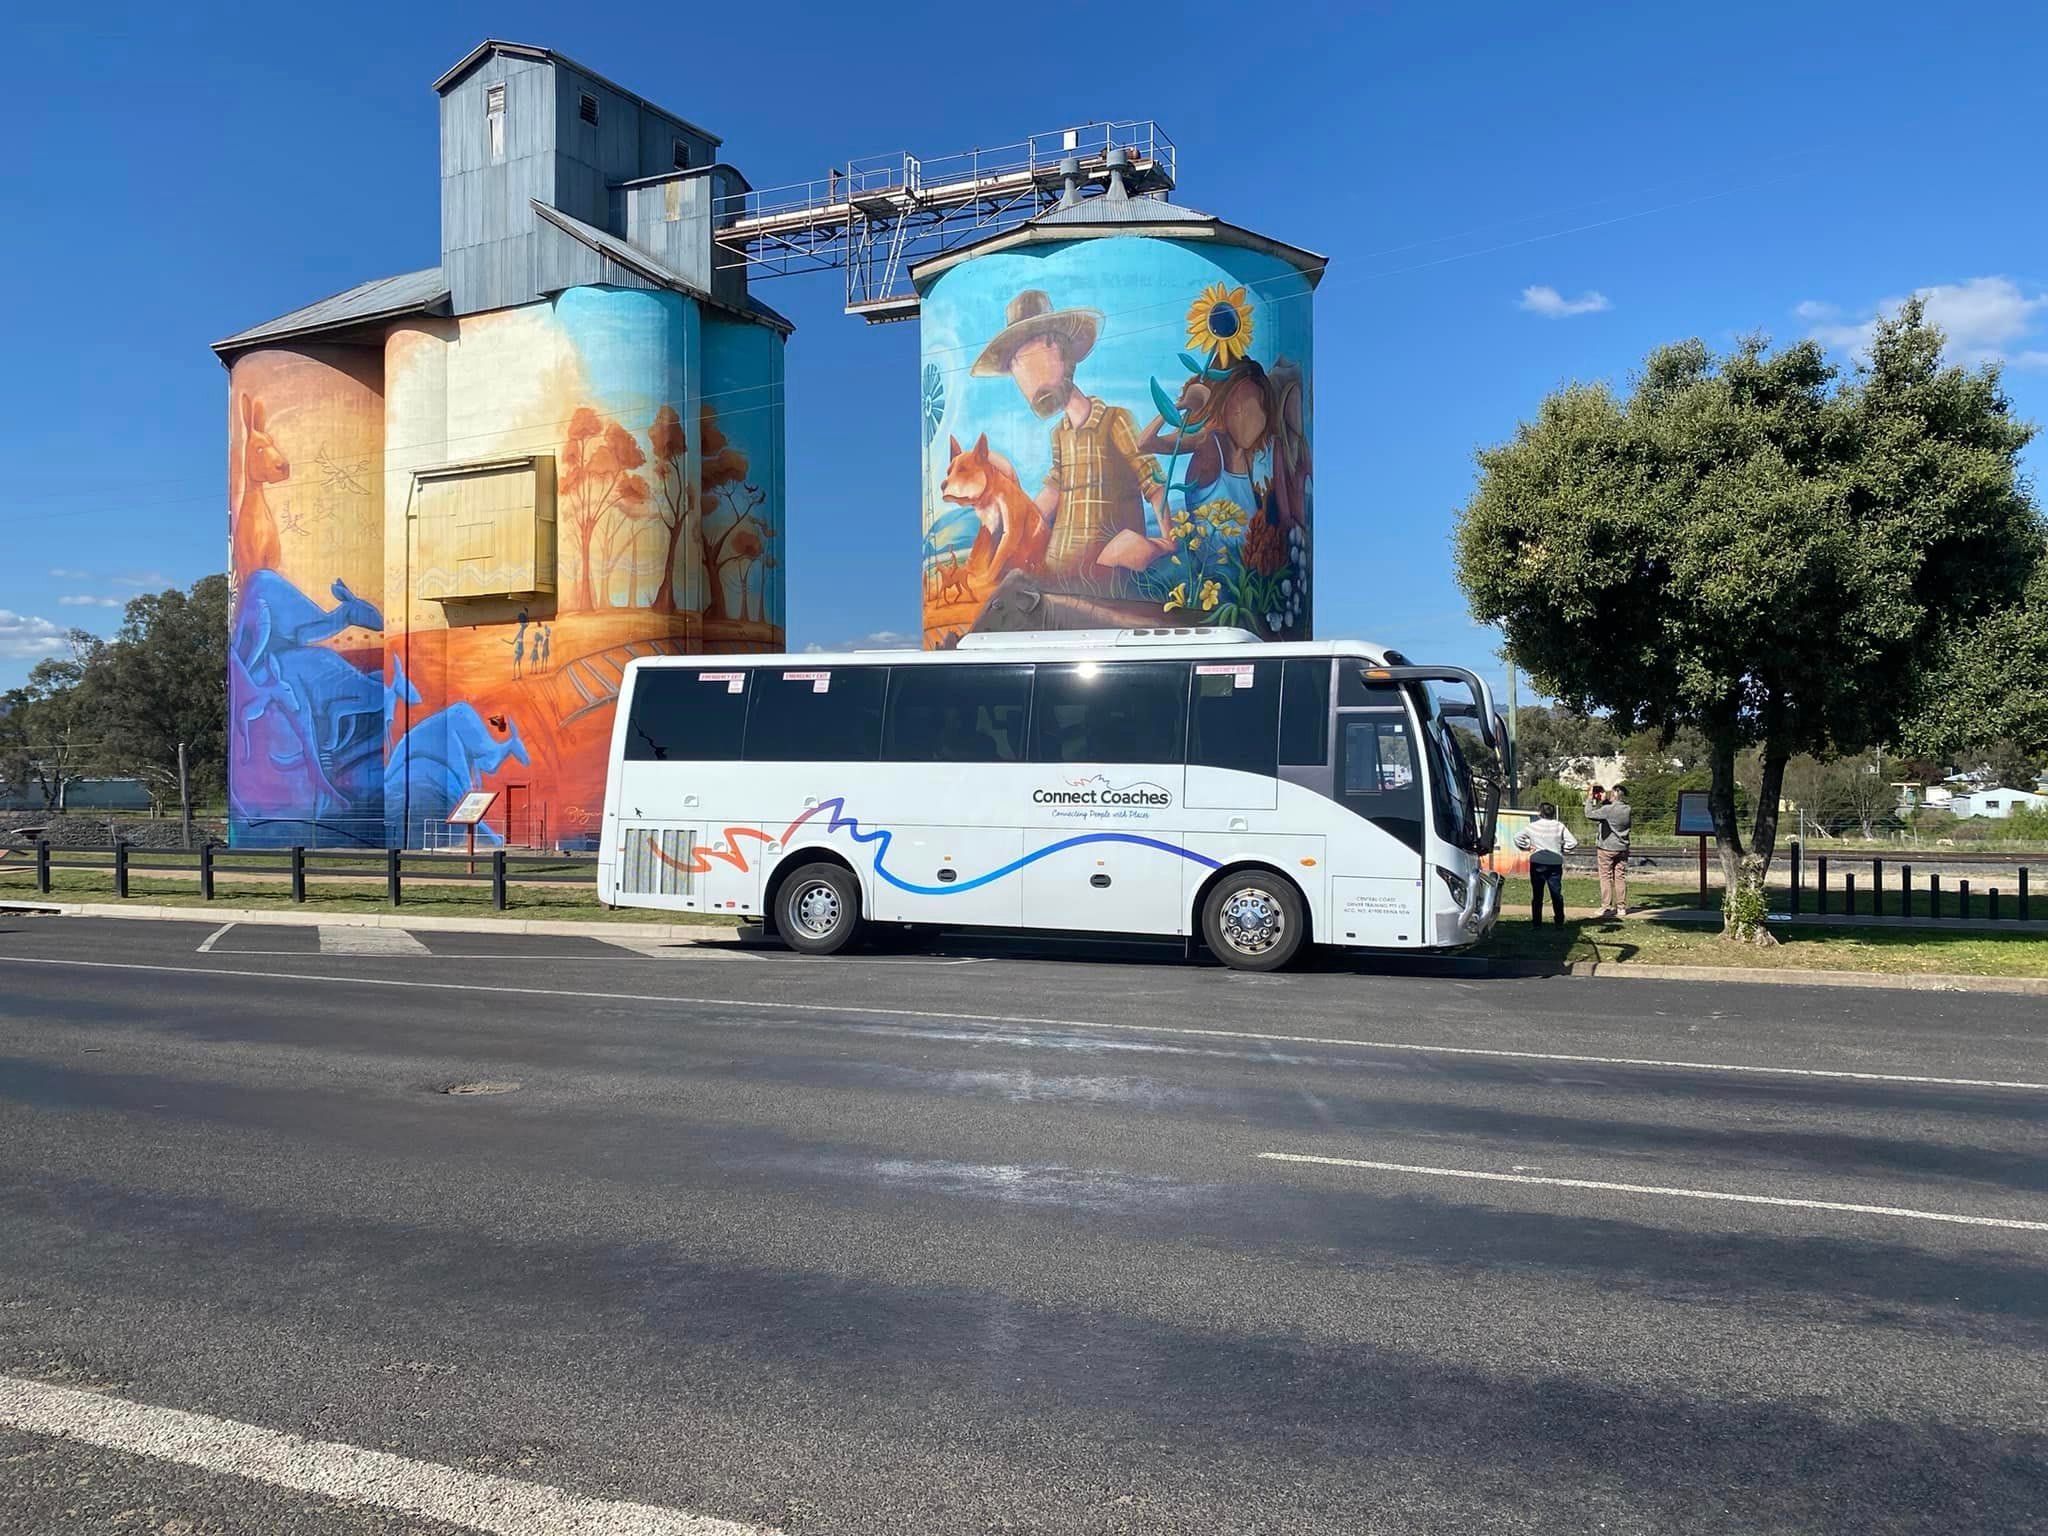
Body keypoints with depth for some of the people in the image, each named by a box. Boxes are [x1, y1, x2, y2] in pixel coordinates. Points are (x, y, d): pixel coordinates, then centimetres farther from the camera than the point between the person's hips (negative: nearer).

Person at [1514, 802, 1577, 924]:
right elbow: (1573, 842, -3)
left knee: (1537, 894, 5)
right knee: (1556, 893, 6)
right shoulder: (1559, 826, 2)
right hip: (1555, 863, 1)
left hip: (1537, 863, -1)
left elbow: (1517, 837, -3)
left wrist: (1526, 848, 6)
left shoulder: (1532, 826, 1)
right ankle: (1559, 922, 6)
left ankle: (1537, 923, 5)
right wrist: (1562, 851, 9)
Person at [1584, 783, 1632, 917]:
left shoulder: (1608, 809, -19)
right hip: (1622, 849, 5)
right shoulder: (1627, 809, 1)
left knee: (1606, 877, 1)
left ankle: (1607, 907, 1)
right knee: (1620, 877, 9)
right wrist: (1603, 801, 16)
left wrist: (1590, 799, -4)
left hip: (1606, 848, -5)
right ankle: (1621, 907, 11)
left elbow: (1589, 814, -15)